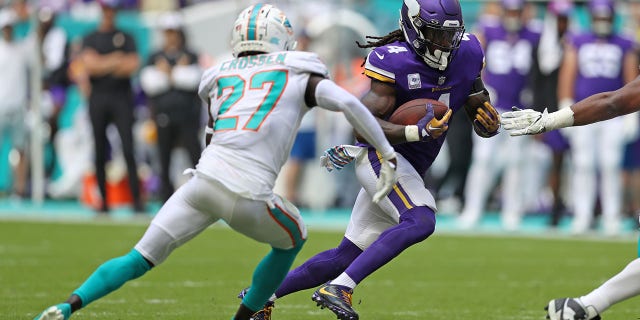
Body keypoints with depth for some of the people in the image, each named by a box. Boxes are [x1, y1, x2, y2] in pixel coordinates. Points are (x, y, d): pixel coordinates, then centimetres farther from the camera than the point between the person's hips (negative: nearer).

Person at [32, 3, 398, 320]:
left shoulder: (221, 80, 24)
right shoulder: (299, 74, 13)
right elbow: (349, 103, -1)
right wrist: (388, 156, 3)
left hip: (205, 179, 3)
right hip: (249, 197, -3)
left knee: (139, 259, 12)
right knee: (292, 239, 29)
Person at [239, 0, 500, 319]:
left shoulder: (466, 53, 3)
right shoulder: (395, 61, -18)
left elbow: (479, 105, 15)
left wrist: (488, 120, -9)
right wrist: (416, 132, -33)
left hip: (409, 170, 8)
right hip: (380, 155, -8)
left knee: (348, 255, 9)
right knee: (420, 221, -31)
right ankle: (338, 288, -32)